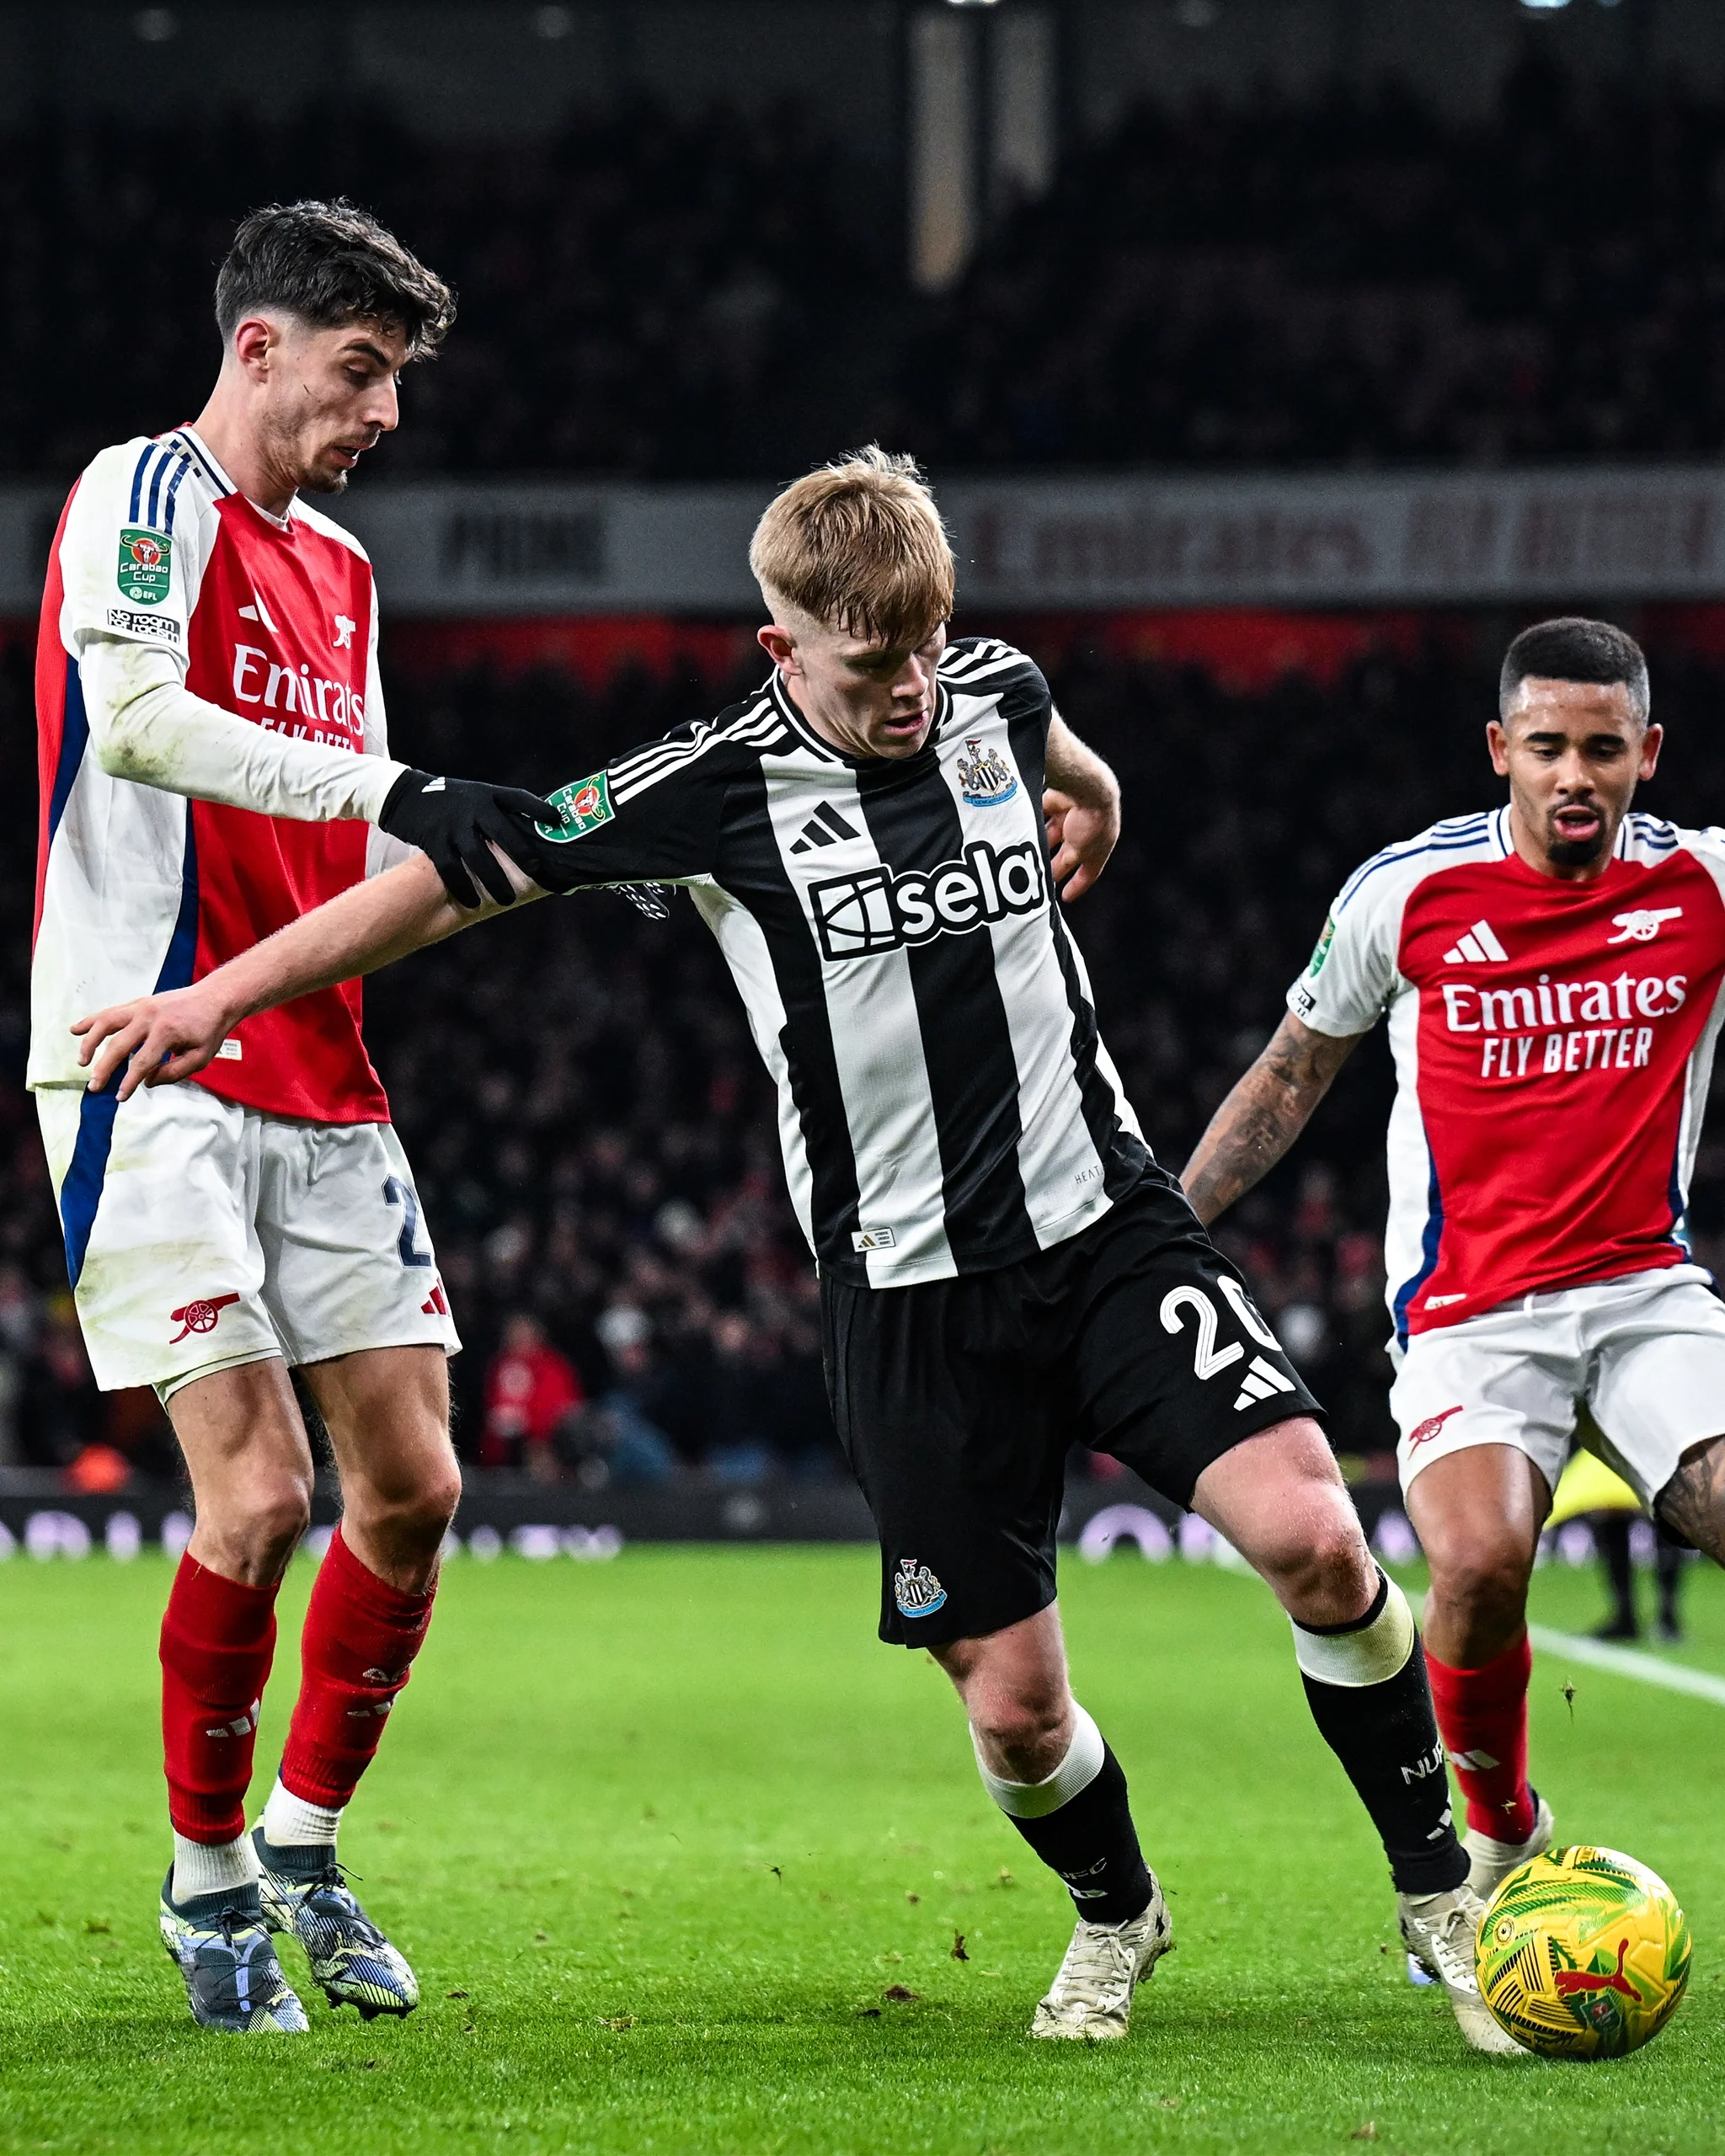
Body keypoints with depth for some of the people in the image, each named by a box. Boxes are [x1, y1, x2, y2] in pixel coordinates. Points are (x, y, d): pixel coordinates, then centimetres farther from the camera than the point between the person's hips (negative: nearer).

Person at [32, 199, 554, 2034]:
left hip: (320, 1086, 8)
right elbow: (131, 719, -24)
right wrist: (390, 793, -29)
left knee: (412, 1485, 3)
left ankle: (305, 1845, 21)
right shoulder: (148, 491, -6)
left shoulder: (340, 571, 19)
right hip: (153, 1073, -8)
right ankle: (207, 1878, 6)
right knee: (258, 1491, -13)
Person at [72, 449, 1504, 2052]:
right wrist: (214, 996, -6)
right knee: (1013, 1705, -3)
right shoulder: (719, 787, -8)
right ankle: (1113, 1917, 29)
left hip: (1108, 1227, 2)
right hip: (907, 1298, -2)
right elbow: (461, 878, -4)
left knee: (1311, 1535, -18)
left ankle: (1439, 1888, 1)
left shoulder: (993, 693, 2)